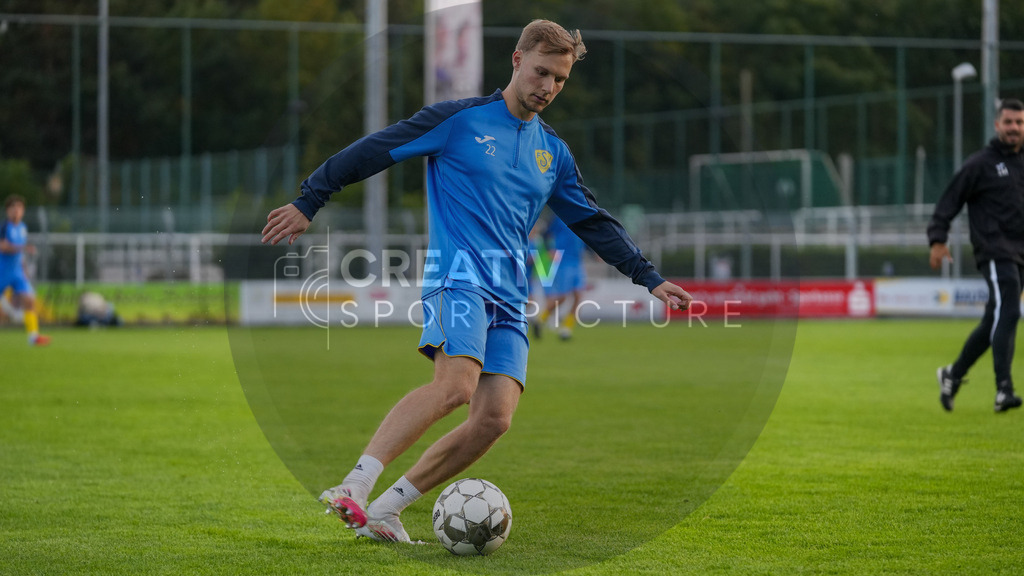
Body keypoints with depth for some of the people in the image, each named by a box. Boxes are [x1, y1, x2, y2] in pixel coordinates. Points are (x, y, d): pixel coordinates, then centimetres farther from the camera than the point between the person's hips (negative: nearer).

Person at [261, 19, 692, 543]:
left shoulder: (553, 153, 21)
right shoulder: (459, 119, 3)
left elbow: (594, 223, 29)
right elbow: (374, 150, 4)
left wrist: (650, 279, 24)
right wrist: (308, 202, 1)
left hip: (509, 300, 6)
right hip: (457, 277, -6)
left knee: (496, 416, -14)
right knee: (457, 384, -31)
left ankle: (385, 508, -6)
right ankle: (354, 487, -36)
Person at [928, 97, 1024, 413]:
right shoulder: (980, 163, -3)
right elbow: (949, 203, -4)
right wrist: (938, 240, -14)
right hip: (995, 253, -7)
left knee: (993, 323, 10)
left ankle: (953, 375, 27)